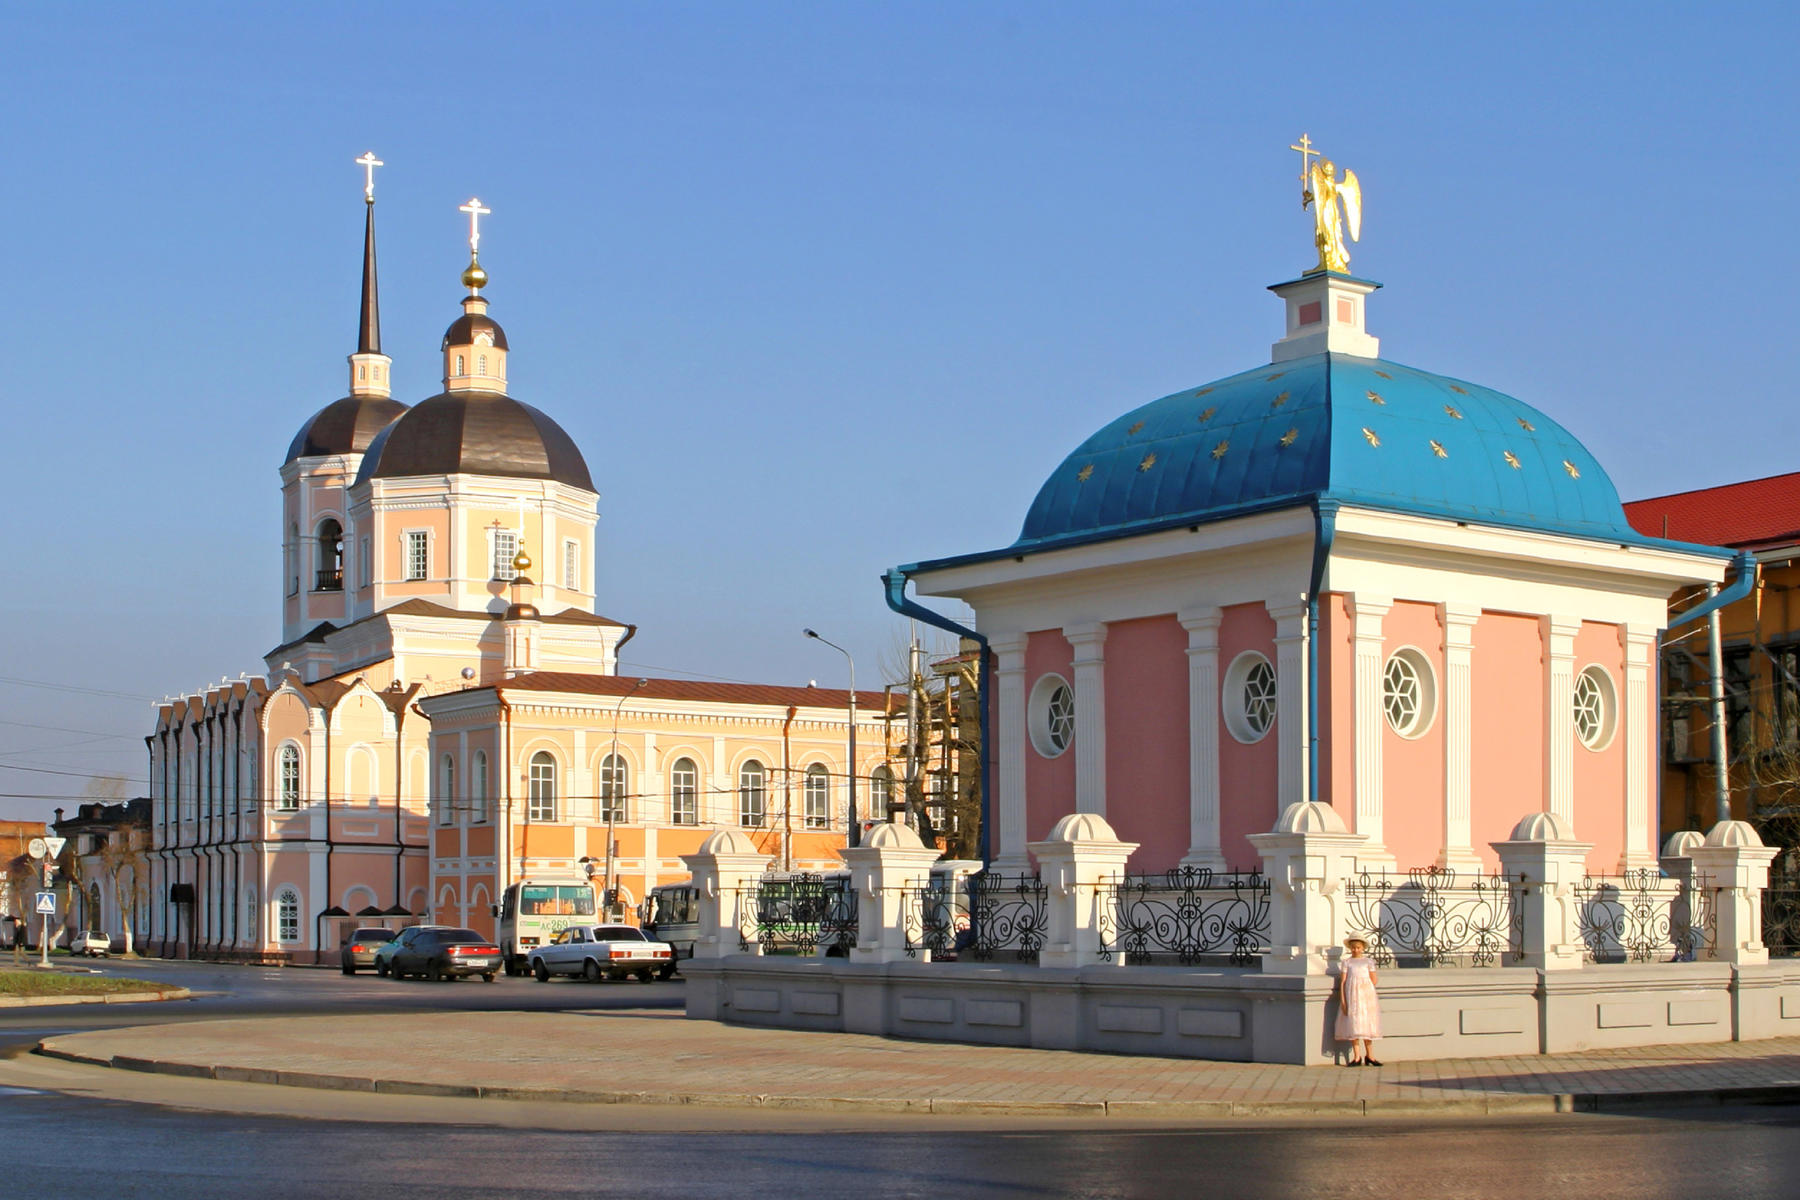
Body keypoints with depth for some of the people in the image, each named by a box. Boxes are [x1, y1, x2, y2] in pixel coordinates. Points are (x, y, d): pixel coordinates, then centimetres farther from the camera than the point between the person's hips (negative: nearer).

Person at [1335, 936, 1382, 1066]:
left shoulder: (1368, 961, 8)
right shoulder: (1346, 962, 7)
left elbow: (1374, 981, 8)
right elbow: (1342, 982, 1)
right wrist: (1342, 1000, -6)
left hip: (1367, 996, 0)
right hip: (1352, 996, 0)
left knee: (1367, 1024, 1)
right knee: (1354, 1024, -2)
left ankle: (1369, 1055, 10)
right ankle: (1357, 1057, 3)